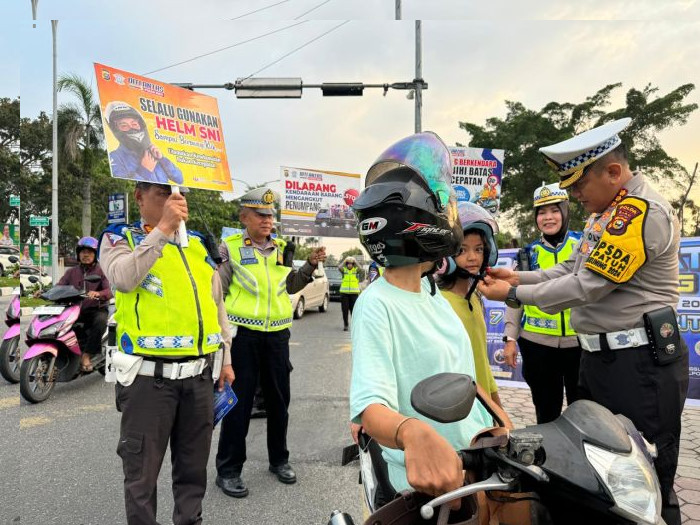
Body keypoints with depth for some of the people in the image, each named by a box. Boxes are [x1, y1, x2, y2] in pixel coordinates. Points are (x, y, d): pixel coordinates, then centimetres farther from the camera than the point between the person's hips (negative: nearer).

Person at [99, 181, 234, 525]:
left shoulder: (198, 243, 13)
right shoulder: (119, 238, 0)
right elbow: (123, 279, -23)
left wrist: (225, 358, 17)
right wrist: (162, 229, -23)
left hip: (200, 374, 5)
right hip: (149, 376, -4)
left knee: (193, 465, 18)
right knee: (142, 470, 8)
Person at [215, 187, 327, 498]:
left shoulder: (281, 248, 11)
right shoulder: (229, 248, -2)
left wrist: (310, 265, 1)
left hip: (277, 333, 4)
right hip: (242, 332, -4)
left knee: (278, 399, 14)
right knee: (239, 402, 2)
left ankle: (278, 459, 32)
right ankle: (228, 470, 18)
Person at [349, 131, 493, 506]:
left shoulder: (431, 290, 8)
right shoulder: (376, 305, -19)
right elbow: (372, 407, -30)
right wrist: (413, 433, -48)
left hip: (477, 459, 8)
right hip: (427, 478, -7)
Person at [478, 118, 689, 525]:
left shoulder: (643, 211, -19)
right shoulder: (608, 210, 14)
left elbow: (588, 286, -22)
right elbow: (573, 268, 16)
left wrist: (515, 295, -14)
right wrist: (519, 278, 4)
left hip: (640, 363, -10)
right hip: (600, 355, 10)